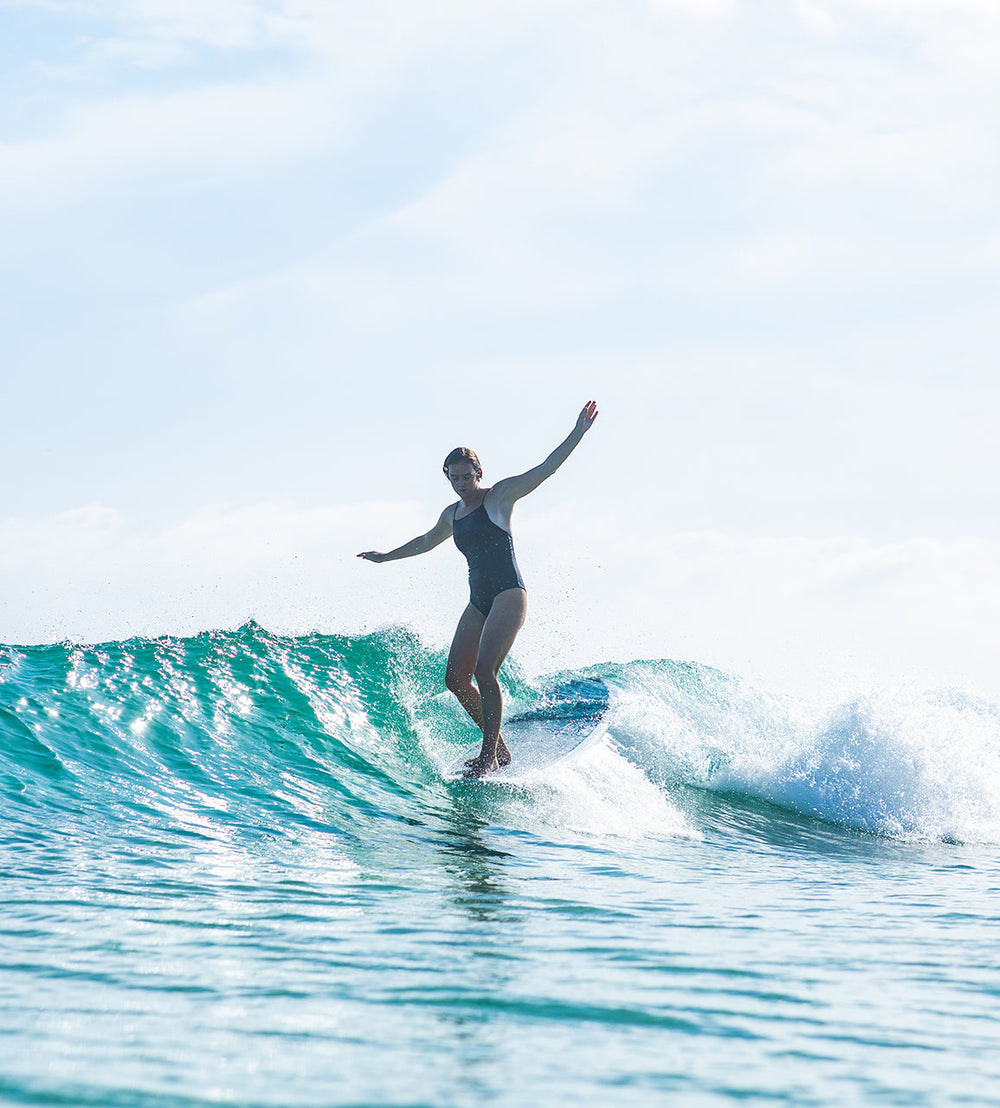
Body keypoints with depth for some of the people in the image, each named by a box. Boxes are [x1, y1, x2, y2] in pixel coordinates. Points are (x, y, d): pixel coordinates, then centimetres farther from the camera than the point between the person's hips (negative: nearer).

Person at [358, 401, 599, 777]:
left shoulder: (500, 496, -2)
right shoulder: (452, 515, 17)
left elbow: (546, 469, -10)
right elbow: (426, 541, 38)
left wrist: (578, 433, -20)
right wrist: (387, 556, 48)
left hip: (509, 595, -8)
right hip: (479, 602, 8)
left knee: (484, 671, -21)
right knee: (456, 678, 1)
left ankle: (490, 754, -15)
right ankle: (498, 748, 10)